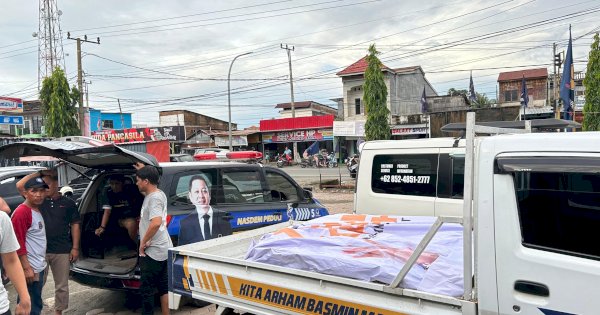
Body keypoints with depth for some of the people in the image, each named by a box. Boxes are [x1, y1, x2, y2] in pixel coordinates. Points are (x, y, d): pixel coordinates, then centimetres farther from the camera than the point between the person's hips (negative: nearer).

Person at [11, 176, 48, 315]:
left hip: (39, 267, 9)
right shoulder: (21, 212, -17)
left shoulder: (37, 210, 11)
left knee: (36, 304, 19)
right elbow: (18, 243, -20)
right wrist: (26, 268, -21)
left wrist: (42, 262, 16)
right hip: (30, 268, -9)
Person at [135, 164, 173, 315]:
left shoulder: (154, 198, -19)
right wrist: (143, 171, 31)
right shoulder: (158, 194, 11)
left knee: (147, 290, 0)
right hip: (163, 250, 10)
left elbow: (156, 222, -35)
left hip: (152, 252, -10)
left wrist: (143, 242, -23)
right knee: (164, 288, 14)